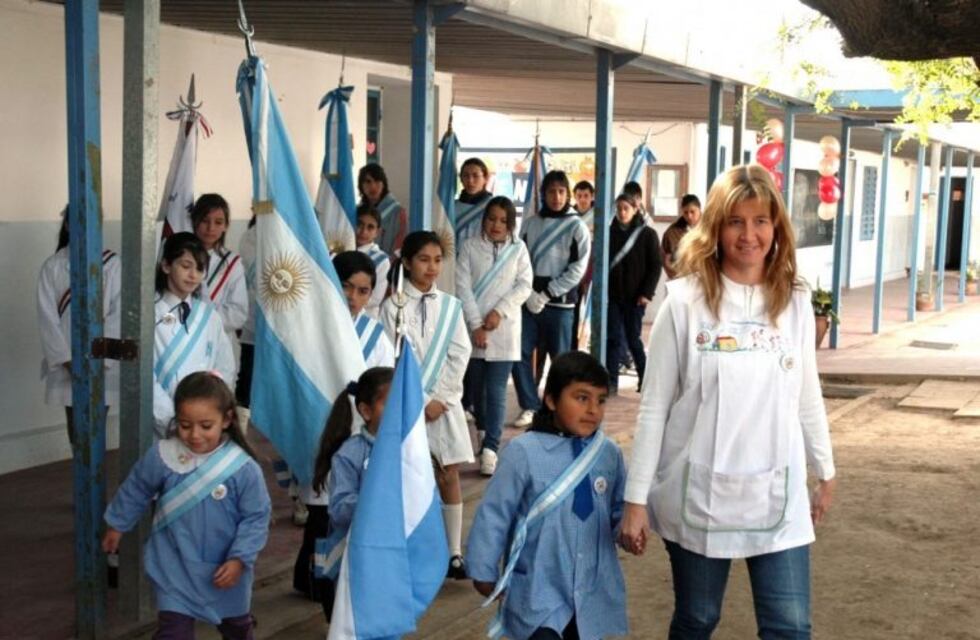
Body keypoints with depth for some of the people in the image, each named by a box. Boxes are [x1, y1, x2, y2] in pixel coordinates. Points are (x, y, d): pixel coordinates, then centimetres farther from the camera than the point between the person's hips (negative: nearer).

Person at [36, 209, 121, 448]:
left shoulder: (111, 264, -3)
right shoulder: (52, 266, 0)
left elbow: (118, 314, -6)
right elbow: (47, 317, -3)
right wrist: (67, 360, -10)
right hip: (67, 364, 1)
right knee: (76, 427, 8)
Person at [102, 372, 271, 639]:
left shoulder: (243, 468, -23)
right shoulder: (160, 457, -18)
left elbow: (256, 517, -13)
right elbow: (134, 492, 2)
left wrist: (239, 559, -21)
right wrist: (117, 525, 15)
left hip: (225, 568, 1)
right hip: (176, 569, 0)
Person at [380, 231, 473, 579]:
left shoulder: (451, 306, 7)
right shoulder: (393, 306, -3)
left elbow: (459, 356, 2)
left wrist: (440, 398, -7)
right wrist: (421, 401, -11)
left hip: (445, 400, 3)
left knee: (449, 476, 3)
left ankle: (454, 552, 8)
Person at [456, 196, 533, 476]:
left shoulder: (518, 248, 3)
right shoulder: (470, 246, 0)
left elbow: (524, 285, -1)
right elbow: (463, 287, -4)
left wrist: (500, 311, -12)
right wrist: (476, 324, -11)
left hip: (504, 329, -1)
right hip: (474, 328, 1)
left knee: (497, 391, -8)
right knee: (476, 386, 13)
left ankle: (490, 447, -12)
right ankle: (483, 430, 35)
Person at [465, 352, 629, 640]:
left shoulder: (610, 453, -4)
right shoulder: (523, 452, -16)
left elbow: (619, 511, 7)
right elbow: (494, 515, -8)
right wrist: (484, 572, 0)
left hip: (593, 590, 4)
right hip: (539, 592, -4)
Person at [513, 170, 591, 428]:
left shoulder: (577, 227, 0)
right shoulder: (530, 224, 8)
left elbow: (578, 269, -6)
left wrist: (546, 295, -10)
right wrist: (529, 293, -8)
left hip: (560, 302, -3)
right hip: (529, 300, 3)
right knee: (521, 353, -3)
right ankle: (530, 406, 8)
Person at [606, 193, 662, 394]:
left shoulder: (647, 234, -2)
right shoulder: (610, 232, 5)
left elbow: (655, 266, -3)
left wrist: (647, 293, -11)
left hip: (635, 296, -2)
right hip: (612, 295, 2)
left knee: (633, 339, 4)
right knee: (614, 338, -1)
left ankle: (645, 378, 20)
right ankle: (611, 381, 2)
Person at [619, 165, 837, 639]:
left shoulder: (795, 303, 1)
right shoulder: (685, 301, -9)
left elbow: (807, 398, 12)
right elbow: (654, 407, -7)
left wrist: (825, 471, 18)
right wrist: (636, 498, -8)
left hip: (777, 497, 2)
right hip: (698, 495, -2)